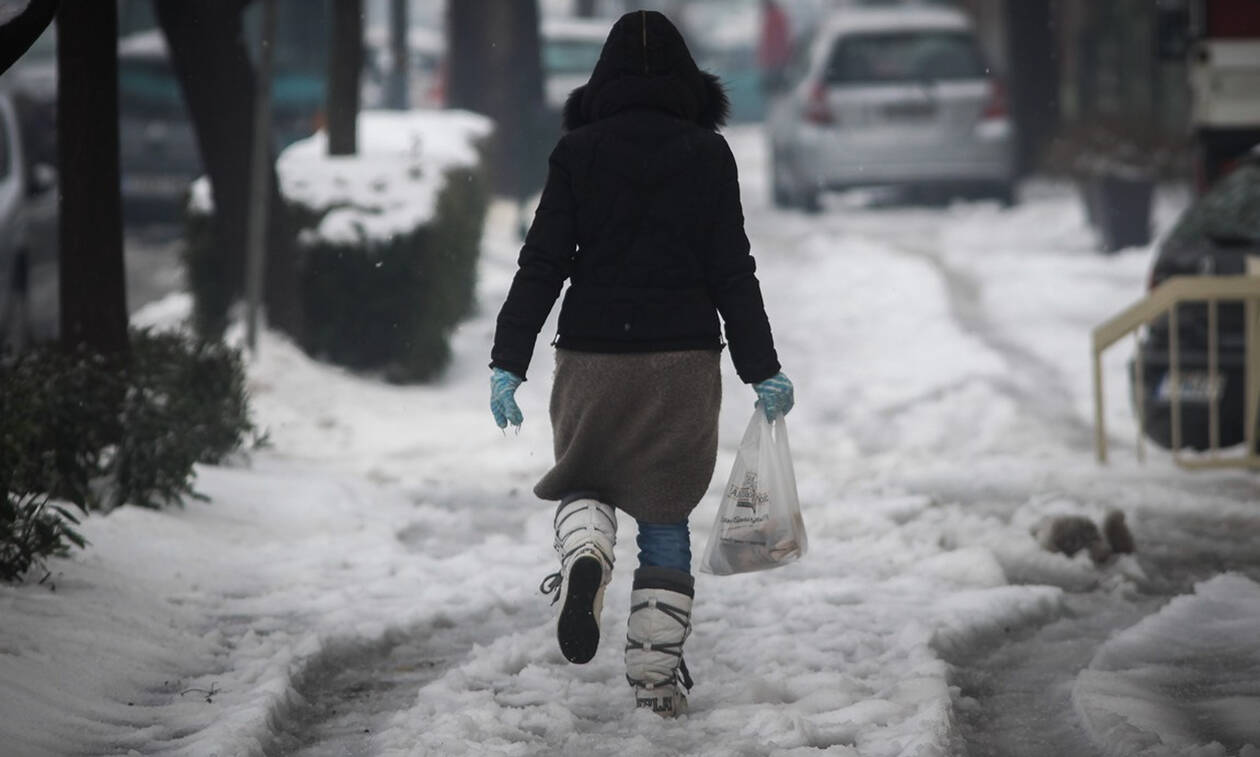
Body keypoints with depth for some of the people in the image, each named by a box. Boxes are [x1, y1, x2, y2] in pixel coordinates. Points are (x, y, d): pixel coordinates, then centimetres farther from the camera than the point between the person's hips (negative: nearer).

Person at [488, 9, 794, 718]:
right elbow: (732, 272, -2)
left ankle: (585, 553, -15)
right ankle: (657, 672, 4)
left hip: (593, 358, 0)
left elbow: (543, 263, -4)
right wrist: (764, 369, 4)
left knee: (585, 482, 19)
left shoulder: (579, 153, -1)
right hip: (684, 360, 0)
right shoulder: (708, 154, 0)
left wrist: (510, 361, -2)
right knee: (666, 515, 9)